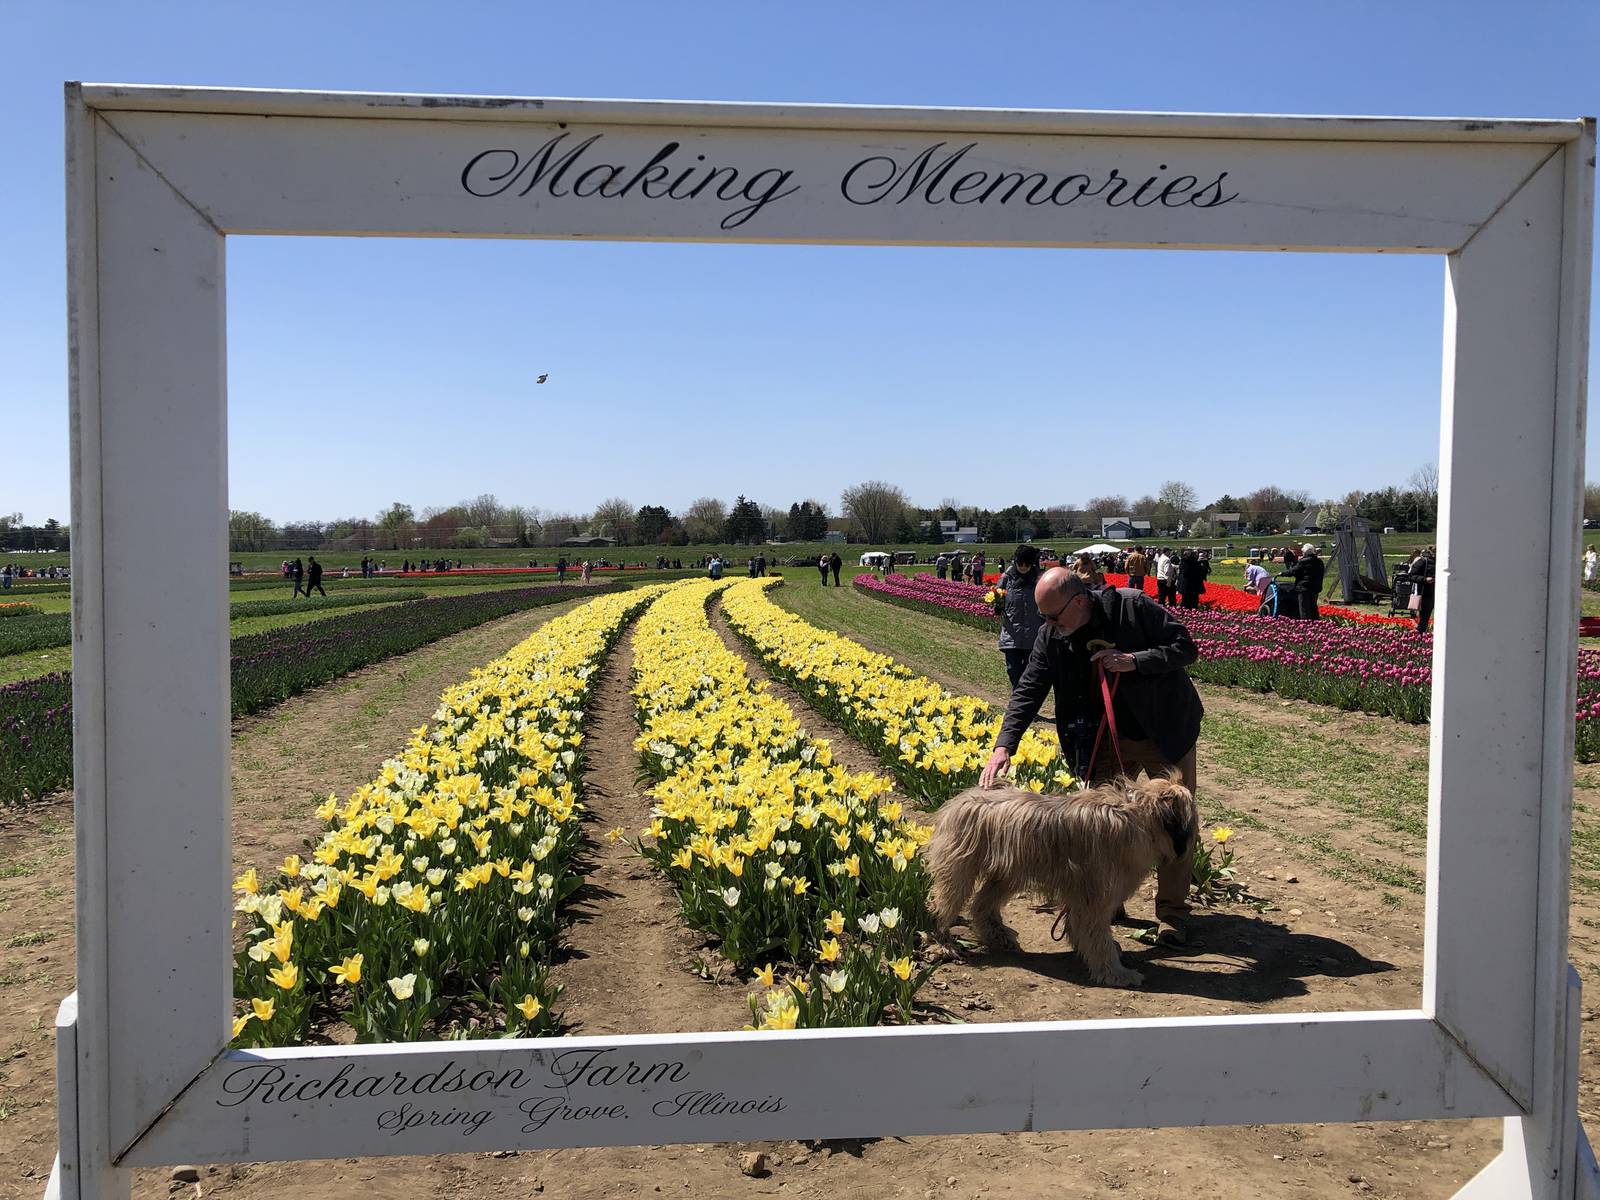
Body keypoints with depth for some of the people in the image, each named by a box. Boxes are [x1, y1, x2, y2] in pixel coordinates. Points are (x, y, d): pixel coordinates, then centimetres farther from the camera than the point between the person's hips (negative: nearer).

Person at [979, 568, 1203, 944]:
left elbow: (1186, 647, -18)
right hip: (1109, 739, 4)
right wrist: (1004, 745, -25)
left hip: (1165, 731, -4)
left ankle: (1172, 911, 18)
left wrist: (1134, 661, -31)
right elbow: (1027, 691, -13)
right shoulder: (1051, 637, -11)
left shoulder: (1133, 606, -23)